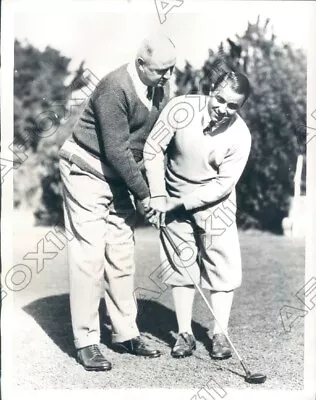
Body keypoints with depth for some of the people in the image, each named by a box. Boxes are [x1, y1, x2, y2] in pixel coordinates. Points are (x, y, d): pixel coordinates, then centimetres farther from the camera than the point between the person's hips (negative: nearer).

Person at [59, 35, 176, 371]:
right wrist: (142, 192, -17)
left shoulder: (161, 88, 0)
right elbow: (116, 151, -23)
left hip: (120, 176, 7)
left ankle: (125, 333, 19)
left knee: (122, 256, 9)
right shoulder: (115, 88, -24)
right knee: (88, 254, -6)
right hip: (87, 171, -7)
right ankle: (86, 341, 3)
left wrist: (155, 188, -6)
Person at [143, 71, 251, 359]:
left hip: (214, 203, 0)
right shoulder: (182, 108, -21)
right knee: (179, 265, 4)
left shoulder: (240, 136, -21)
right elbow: (153, 150, -14)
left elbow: (223, 185, -18)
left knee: (223, 267, -2)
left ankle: (220, 334, 13)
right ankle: (185, 333, 15)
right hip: (174, 201, 1)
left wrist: (181, 203, -23)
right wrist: (158, 196, -18)